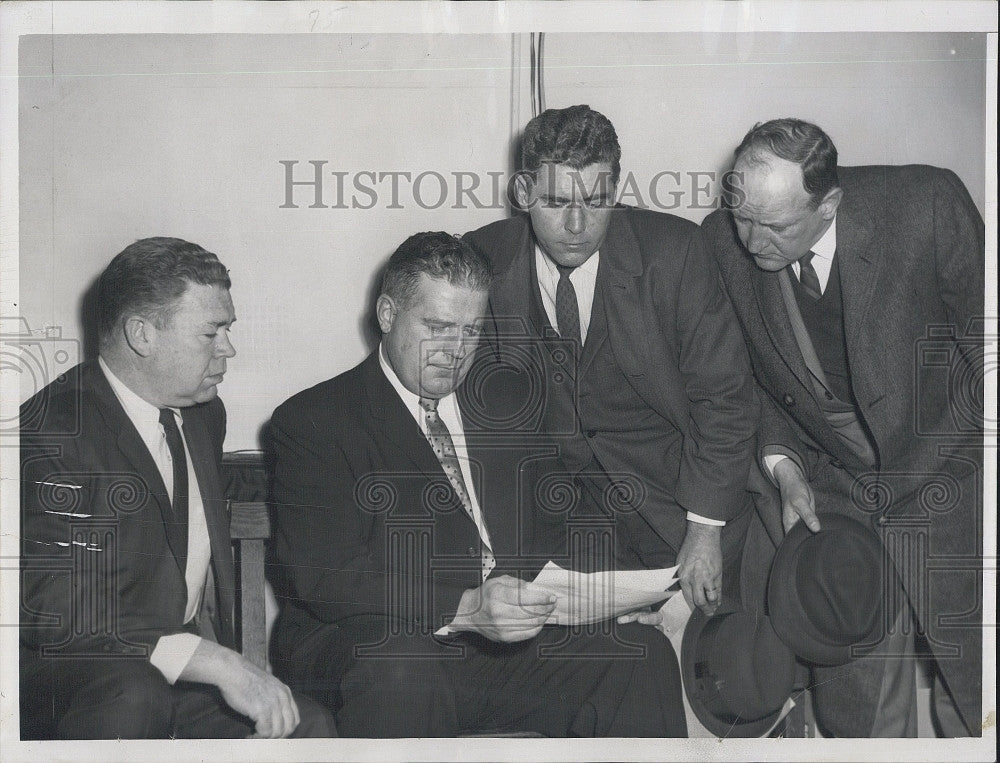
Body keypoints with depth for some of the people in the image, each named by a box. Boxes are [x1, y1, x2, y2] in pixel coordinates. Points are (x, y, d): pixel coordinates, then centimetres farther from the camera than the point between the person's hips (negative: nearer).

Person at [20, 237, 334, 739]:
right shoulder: (52, 434, -18)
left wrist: (224, 657, 7)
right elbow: (54, 614, -27)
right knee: (135, 694, -37)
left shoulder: (204, 413, 10)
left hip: (187, 679, 6)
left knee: (308, 727, -17)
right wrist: (217, 662, -32)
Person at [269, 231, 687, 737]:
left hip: (515, 641, 5)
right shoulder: (312, 420, 0)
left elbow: (548, 533, 20)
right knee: (402, 674, -39)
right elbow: (324, 576, -12)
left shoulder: (500, 408, 20)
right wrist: (464, 609, -24)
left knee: (644, 653, -19)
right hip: (384, 643, -5)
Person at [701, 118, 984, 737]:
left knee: (973, 705, 8)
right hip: (832, 495, 2)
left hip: (950, 489, -2)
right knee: (853, 711, 10)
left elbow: (986, 350, -9)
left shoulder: (927, 206, -22)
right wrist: (782, 464, -9)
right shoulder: (724, 244, -12)